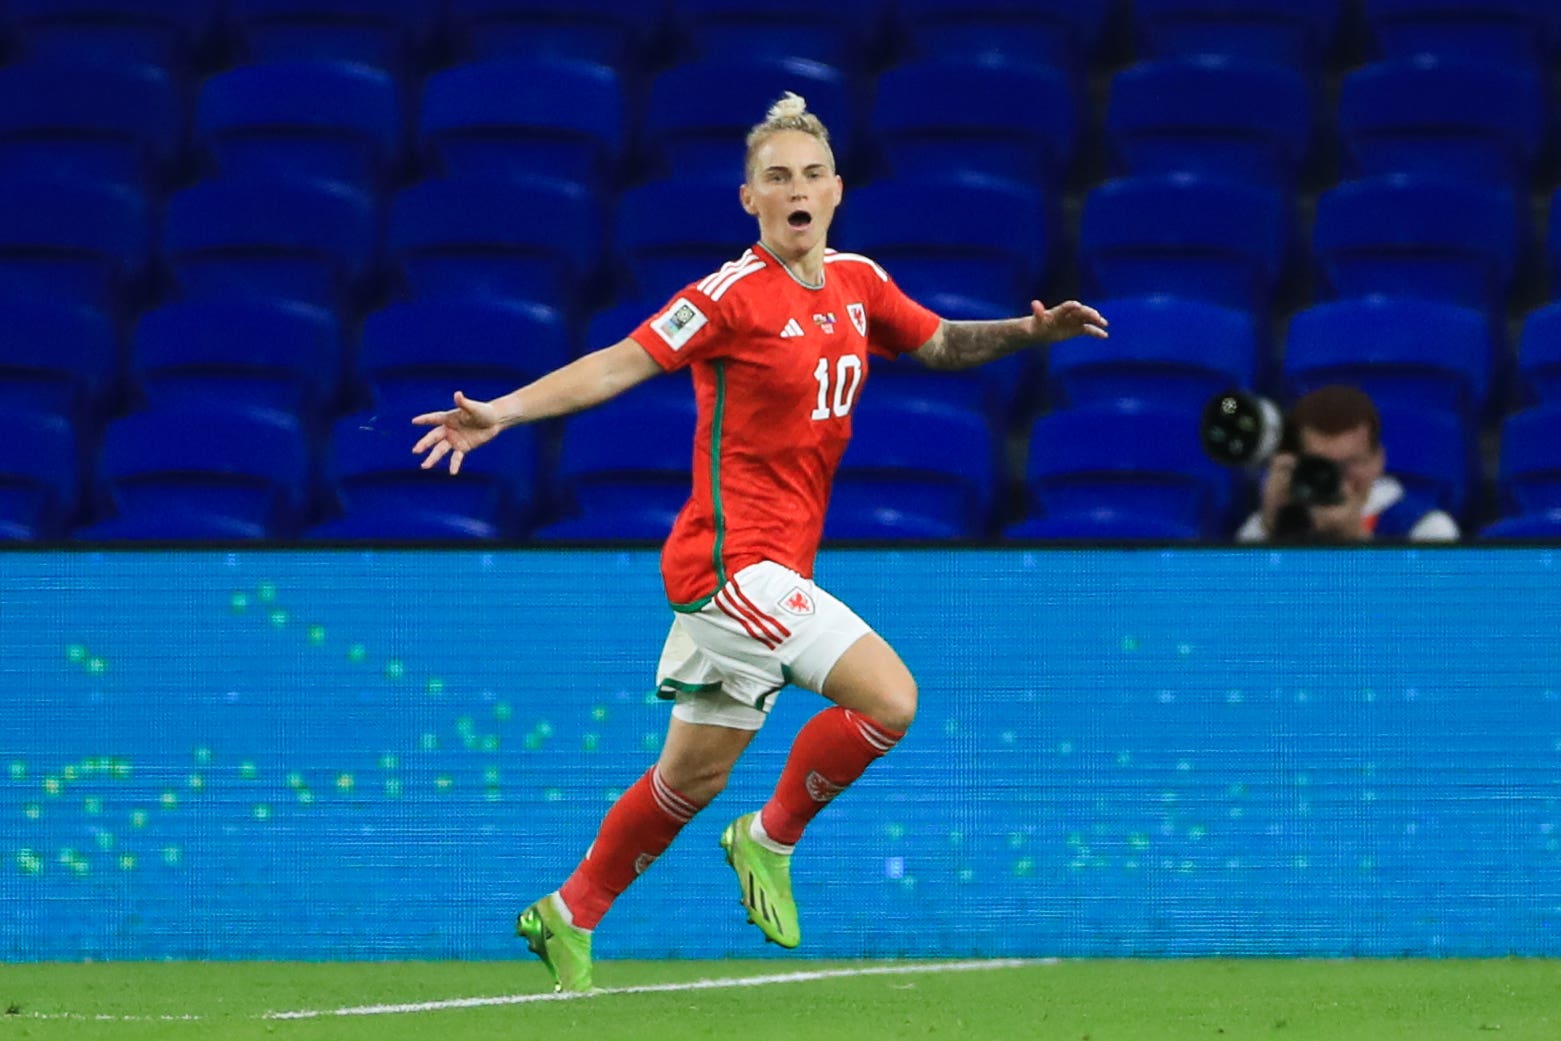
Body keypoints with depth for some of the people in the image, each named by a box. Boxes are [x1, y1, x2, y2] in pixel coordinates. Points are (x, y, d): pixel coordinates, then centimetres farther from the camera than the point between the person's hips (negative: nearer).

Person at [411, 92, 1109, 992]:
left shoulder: (857, 284, 9)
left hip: (776, 566, 8)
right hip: (735, 558, -8)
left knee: (695, 775, 14)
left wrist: (1028, 332, 8)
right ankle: (772, 837, 2)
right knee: (889, 697, -18)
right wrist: (502, 413, -25)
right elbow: (621, 363, -16)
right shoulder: (736, 294, -13)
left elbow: (938, 343, 24)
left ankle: (569, 916, 26)